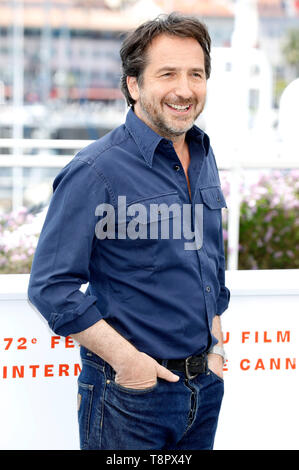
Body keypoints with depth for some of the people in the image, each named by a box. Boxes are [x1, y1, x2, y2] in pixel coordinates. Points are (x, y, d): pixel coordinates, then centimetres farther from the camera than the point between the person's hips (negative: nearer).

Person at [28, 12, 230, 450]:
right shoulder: (95, 171, -16)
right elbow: (51, 287, -18)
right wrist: (126, 360, -19)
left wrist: (213, 344, 15)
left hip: (206, 383, 7)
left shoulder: (204, 158, 8)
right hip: (131, 390, -7)